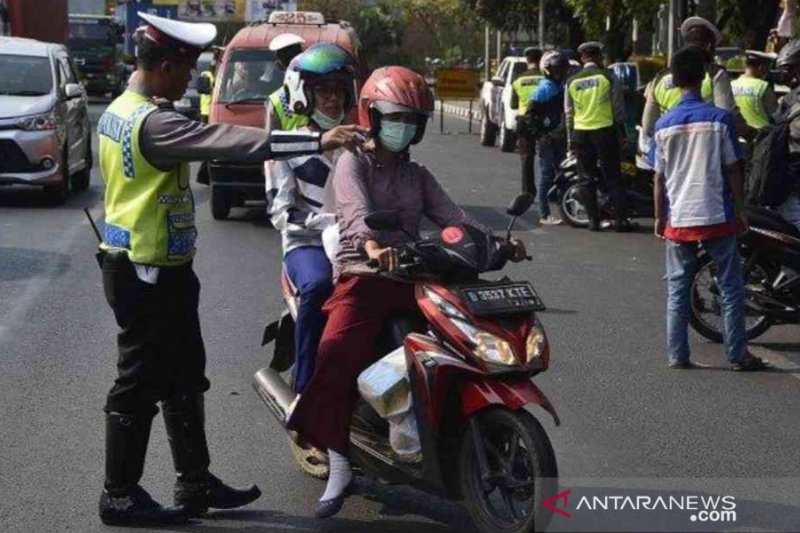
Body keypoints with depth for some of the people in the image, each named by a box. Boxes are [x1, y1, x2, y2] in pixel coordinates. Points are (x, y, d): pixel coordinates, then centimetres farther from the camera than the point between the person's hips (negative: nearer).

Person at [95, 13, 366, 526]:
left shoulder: (120, 110, 9)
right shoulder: (153, 122, -23)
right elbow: (232, 140, -30)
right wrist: (318, 140, -31)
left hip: (152, 268, 10)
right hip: (149, 273, -10)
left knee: (184, 377, 16)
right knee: (140, 384, 1)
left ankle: (195, 481, 24)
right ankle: (120, 495, 12)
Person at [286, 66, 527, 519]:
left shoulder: (417, 175, 24)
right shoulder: (354, 164, 6)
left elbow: (450, 214, 10)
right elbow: (356, 210, -16)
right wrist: (373, 244, -39)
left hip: (412, 275, 5)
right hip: (363, 275, -5)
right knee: (338, 355, -28)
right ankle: (340, 467, -22)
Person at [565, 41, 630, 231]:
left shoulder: (572, 82, 5)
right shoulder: (607, 78, -4)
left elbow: (569, 114, 7)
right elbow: (618, 109, -3)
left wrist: (570, 140, 12)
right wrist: (622, 135, 3)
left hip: (581, 133, 2)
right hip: (604, 130, -2)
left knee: (588, 178, 8)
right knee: (613, 177, 2)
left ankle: (593, 220, 6)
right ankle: (620, 219, 0)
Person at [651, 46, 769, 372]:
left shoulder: (664, 125, 0)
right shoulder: (720, 119, -7)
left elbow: (659, 178, 3)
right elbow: (732, 170, -4)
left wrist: (660, 218, 13)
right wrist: (740, 211, 5)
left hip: (678, 220, 2)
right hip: (717, 217, -2)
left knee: (678, 290, 9)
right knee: (730, 289, 7)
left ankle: (677, 355, 8)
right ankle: (737, 355, 10)